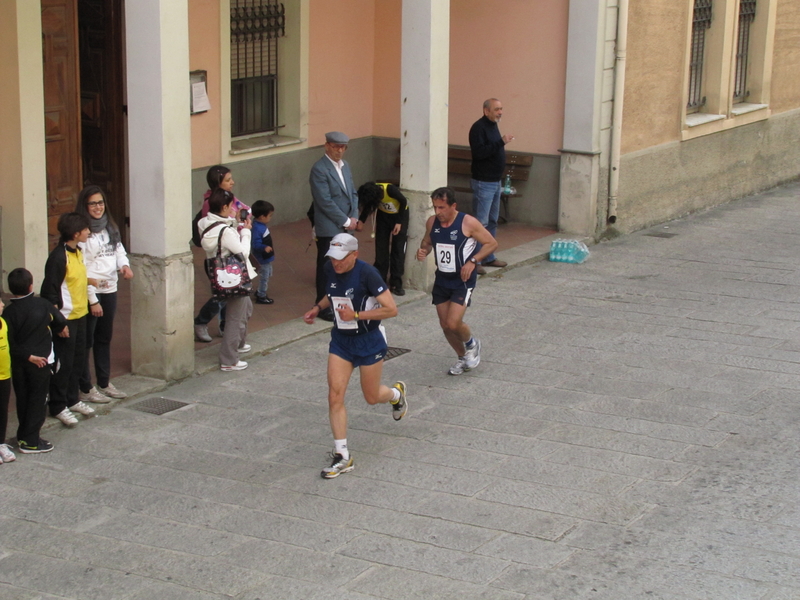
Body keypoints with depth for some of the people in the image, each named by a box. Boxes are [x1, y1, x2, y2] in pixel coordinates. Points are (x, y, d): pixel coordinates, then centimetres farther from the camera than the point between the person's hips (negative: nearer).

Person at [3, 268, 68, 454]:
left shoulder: (9, 312, -10)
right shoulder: (42, 304, -9)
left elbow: (10, 343, -14)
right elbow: (61, 322, 3)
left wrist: (27, 355, -7)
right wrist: (52, 330, 21)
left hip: (18, 362, 2)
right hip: (42, 360, -2)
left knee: (22, 399, 16)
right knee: (38, 400, 4)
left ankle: (23, 435, 26)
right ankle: (30, 441, 1)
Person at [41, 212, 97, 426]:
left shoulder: (77, 251, 5)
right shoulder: (58, 257, -22)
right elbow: (50, 292, -21)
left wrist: (88, 280, 4)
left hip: (80, 314, 9)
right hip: (66, 318, -9)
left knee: (78, 360, 17)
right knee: (63, 364, 1)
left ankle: (72, 399, 30)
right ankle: (58, 406, 11)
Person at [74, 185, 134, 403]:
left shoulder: (110, 227, 8)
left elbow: (119, 249, 17)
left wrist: (124, 265, -8)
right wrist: (93, 300, -17)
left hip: (109, 290, 8)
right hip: (90, 293, -7)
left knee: (104, 338, 18)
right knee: (86, 341, 2)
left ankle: (105, 383, 29)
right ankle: (85, 389, 10)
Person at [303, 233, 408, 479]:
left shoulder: (367, 273, -23)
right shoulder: (330, 269, -4)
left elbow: (391, 309, -22)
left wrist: (356, 315, -25)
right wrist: (318, 308, 2)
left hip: (368, 341, -5)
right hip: (340, 339, 5)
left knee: (372, 397, 11)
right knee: (335, 396, -6)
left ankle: (397, 393, 48)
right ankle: (342, 456, 2)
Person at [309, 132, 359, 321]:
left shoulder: (344, 166, 13)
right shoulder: (319, 169, -13)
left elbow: (353, 193, 16)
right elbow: (325, 201, -18)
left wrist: (354, 217, -1)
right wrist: (346, 221, -14)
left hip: (346, 227, 7)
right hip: (329, 229, -7)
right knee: (326, 268, 1)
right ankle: (324, 307, 10)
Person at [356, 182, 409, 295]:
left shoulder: (390, 189, -37)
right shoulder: (371, 193, -24)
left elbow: (403, 202, -20)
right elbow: (367, 207, -6)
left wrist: (399, 222, -19)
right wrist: (361, 221, -23)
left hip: (400, 214, -3)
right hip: (383, 215, 4)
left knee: (398, 249, -5)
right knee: (381, 249, -1)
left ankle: (396, 284, -1)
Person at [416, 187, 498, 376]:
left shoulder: (468, 223, -17)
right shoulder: (432, 222, -3)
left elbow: (491, 243, -10)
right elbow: (427, 242, 16)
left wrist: (472, 261, -21)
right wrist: (423, 251, -8)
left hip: (463, 280, -5)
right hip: (442, 280, 6)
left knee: (453, 323, -16)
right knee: (445, 325, 9)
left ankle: (472, 344, 17)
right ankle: (463, 358, 33)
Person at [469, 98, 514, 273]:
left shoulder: (493, 126, 14)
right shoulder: (478, 127, -15)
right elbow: (479, 152, -27)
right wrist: (501, 142, -30)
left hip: (495, 182, 10)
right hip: (483, 182, -10)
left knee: (492, 222, 14)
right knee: (480, 222, -9)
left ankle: (488, 257, 22)